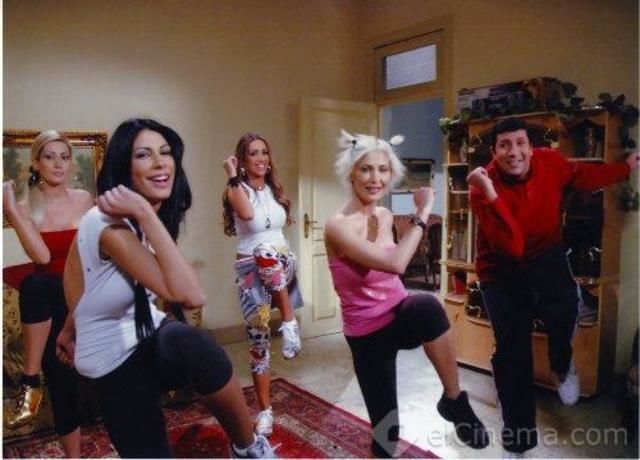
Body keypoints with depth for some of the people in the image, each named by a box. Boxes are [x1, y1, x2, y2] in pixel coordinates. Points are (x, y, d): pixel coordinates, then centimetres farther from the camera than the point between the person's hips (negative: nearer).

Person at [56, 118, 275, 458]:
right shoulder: (110, 225, -26)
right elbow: (191, 296, -35)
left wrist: (71, 330, 28)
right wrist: (145, 214, -36)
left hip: (150, 339, 5)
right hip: (116, 365, -5)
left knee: (193, 345, -29)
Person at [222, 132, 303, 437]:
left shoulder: (274, 189, 10)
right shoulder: (236, 189, -5)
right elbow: (246, 213, -27)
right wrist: (233, 176, -21)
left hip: (281, 262, 2)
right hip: (251, 269, -2)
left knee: (266, 250, -37)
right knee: (258, 340, -1)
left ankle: (289, 322, -23)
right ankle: (265, 410, 16)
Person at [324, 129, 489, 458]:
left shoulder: (385, 216, 3)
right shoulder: (338, 225, -20)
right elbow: (395, 263, -32)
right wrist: (422, 213, -23)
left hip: (399, 315, 4)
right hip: (368, 333, -4)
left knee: (428, 306, -35)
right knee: (385, 431, 1)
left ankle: (454, 400, -15)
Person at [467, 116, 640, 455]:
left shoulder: (550, 162, -12)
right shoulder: (483, 188, -25)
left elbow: (583, 176, 12)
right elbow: (512, 247, -36)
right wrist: (490, 194, -45)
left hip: (544, 256, 3)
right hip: (501, 269, -3)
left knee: (563, 306, -24)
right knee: (511, 347, 0)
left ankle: (561, 365, 16)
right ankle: (518, 434, 21)